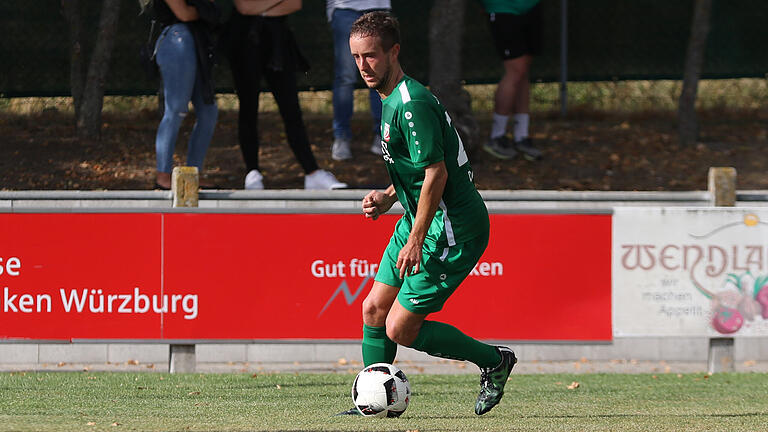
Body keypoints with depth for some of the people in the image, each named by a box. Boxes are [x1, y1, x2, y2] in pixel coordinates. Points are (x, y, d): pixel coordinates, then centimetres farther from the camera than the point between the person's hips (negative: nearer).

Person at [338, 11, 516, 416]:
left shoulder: (412, 105, -22)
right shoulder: (392, 100, 11)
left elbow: (436, 172, -24)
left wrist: (415, 240, -22)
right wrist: (387, 197, 9)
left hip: (453, 229, -10)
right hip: (418, 218, 10)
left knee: (401, 329, -7)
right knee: (374, 309, 9)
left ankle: (494, 360, 9)